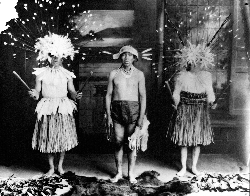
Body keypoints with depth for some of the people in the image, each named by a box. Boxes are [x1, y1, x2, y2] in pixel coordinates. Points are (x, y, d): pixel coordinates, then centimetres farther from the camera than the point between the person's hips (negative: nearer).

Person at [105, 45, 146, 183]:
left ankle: (131, 174, 16)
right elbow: (108, 95, 8)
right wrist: (108, 115, 2)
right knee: (118, 143, 4)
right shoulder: (114, 74, 6)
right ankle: (119, 173, 18)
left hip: (133, 110, -1)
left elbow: (143, 96, 1)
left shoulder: (139, 74, 2)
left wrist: (141, 117, -6)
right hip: (117, 110, 1)